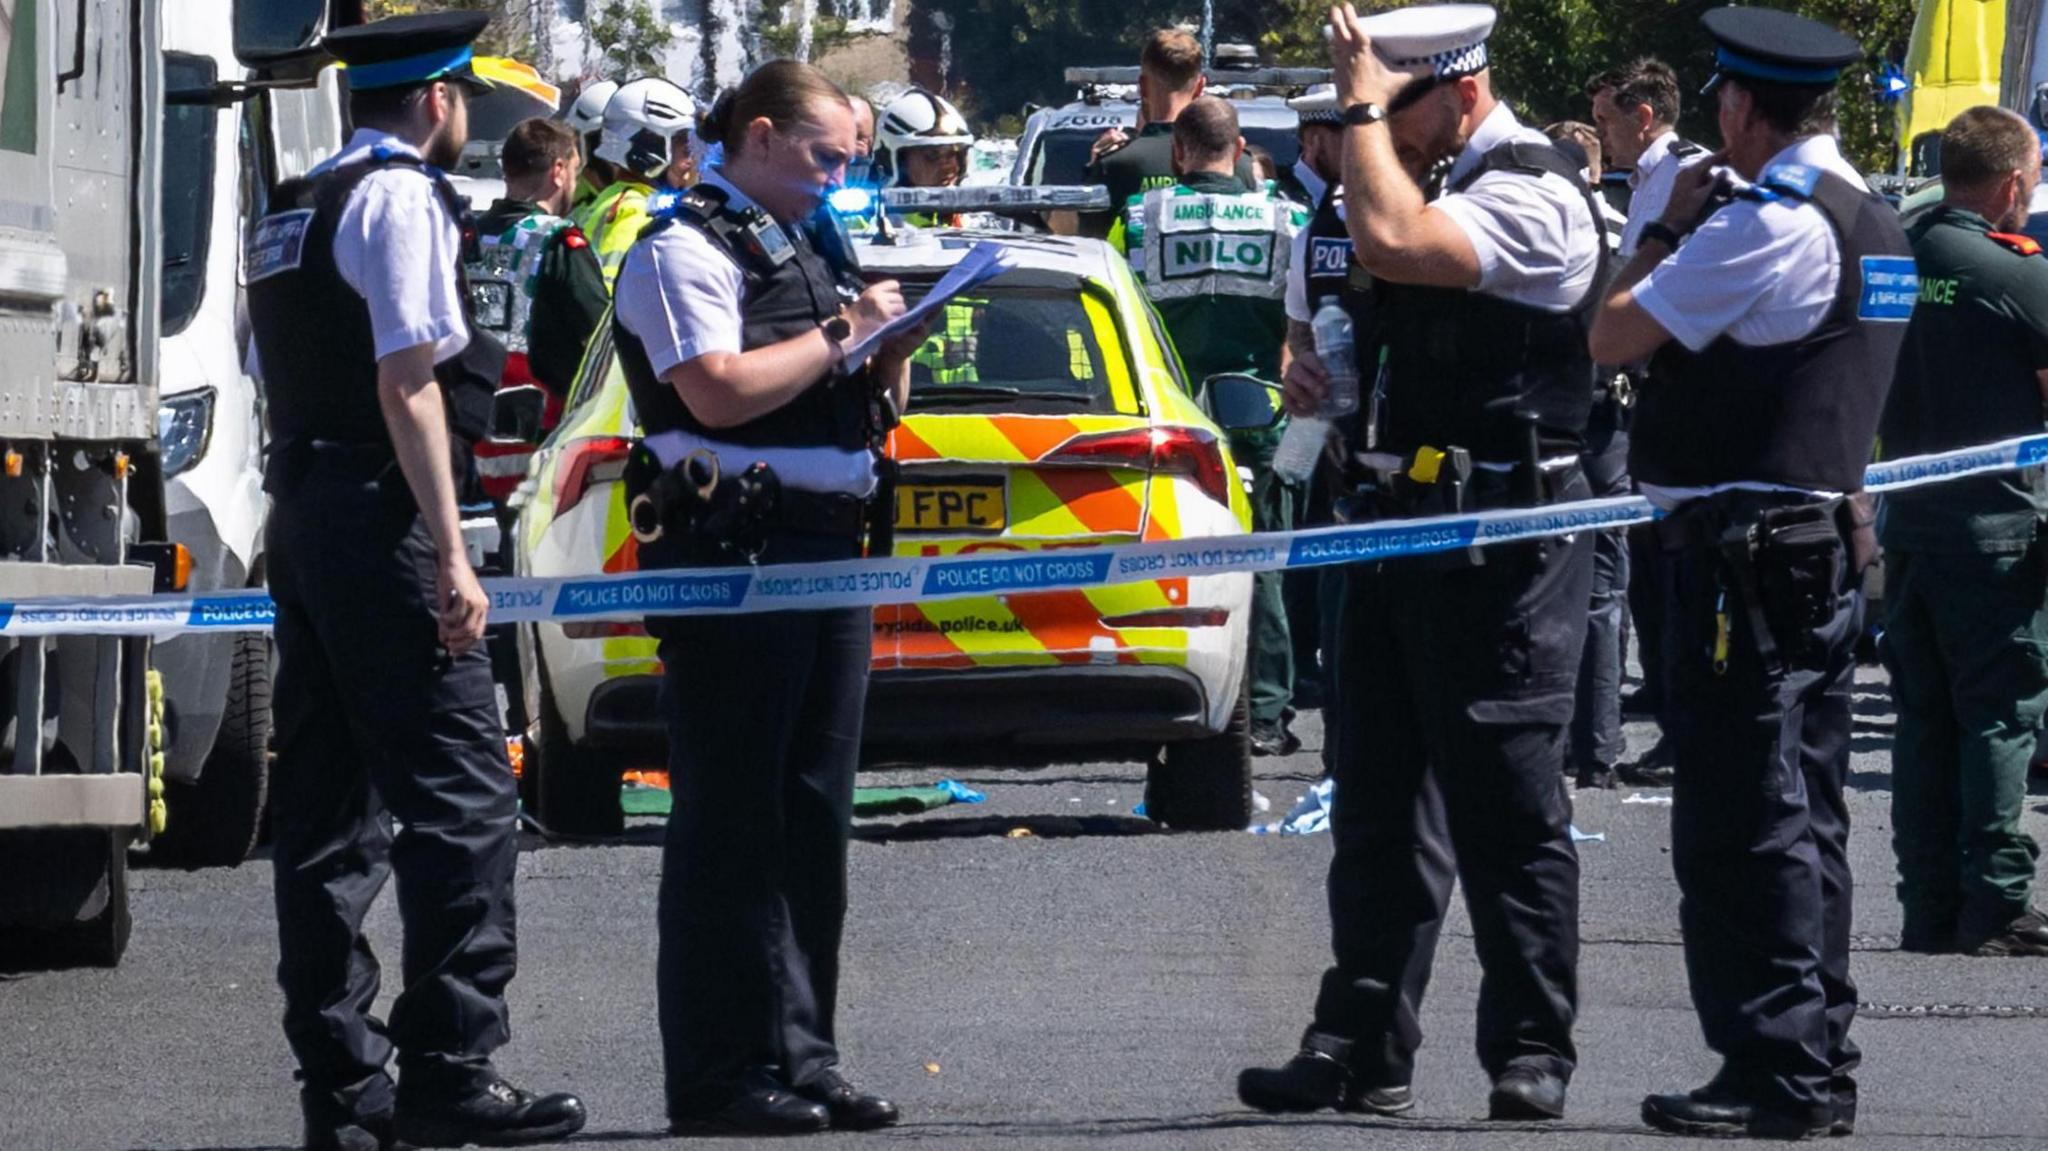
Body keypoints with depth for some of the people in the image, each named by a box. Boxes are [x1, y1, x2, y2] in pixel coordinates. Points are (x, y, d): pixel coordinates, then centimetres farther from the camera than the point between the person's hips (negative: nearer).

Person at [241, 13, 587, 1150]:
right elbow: (406, 383, -16)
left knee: (324, 803, 8)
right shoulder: (401, 199, -8)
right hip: (377, 517, -10)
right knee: (461, 796, -10)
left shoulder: (293, 212, 19)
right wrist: (451, 556, -19)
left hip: (298, 512, 10)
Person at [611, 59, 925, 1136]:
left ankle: (801, 1057, 13)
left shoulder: (810, 245, 21)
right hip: (732, 557, -9)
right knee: (731, 820, -7)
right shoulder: (685, 248, -6)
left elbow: (869, 407, 26)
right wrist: (841, 335, -13)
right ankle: (720, 1074, -6)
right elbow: (717, 391, -20)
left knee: (813, 820, 9)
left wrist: (890, 355, 5)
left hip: (828, 553, 9)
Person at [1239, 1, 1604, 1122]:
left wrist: (1364, 104, -18)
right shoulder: (1441, 181, 17)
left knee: (1508, 807, -5)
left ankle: (1531, 1052, 0)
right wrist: (1324, 375, 10)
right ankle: (1363, 1048, 14)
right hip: (1402, 525, 10)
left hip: (1502, 544, -10)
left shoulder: (1533, 197, -14)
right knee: (1380, 806, 10)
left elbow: (1392, 243, -31)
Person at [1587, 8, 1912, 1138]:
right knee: (1802, 820, 13)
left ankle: (1776, 1072, -9)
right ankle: (1819, 1064, 17)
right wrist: (1690, 233, 18)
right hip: (1829, 543, 10)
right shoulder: (1872, 221, 14)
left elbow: (1614, 334, -14)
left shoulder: (1766, 225, -16)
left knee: (1740, 823, -8)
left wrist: (1669, 225, 1)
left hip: (1743, 554, -10)